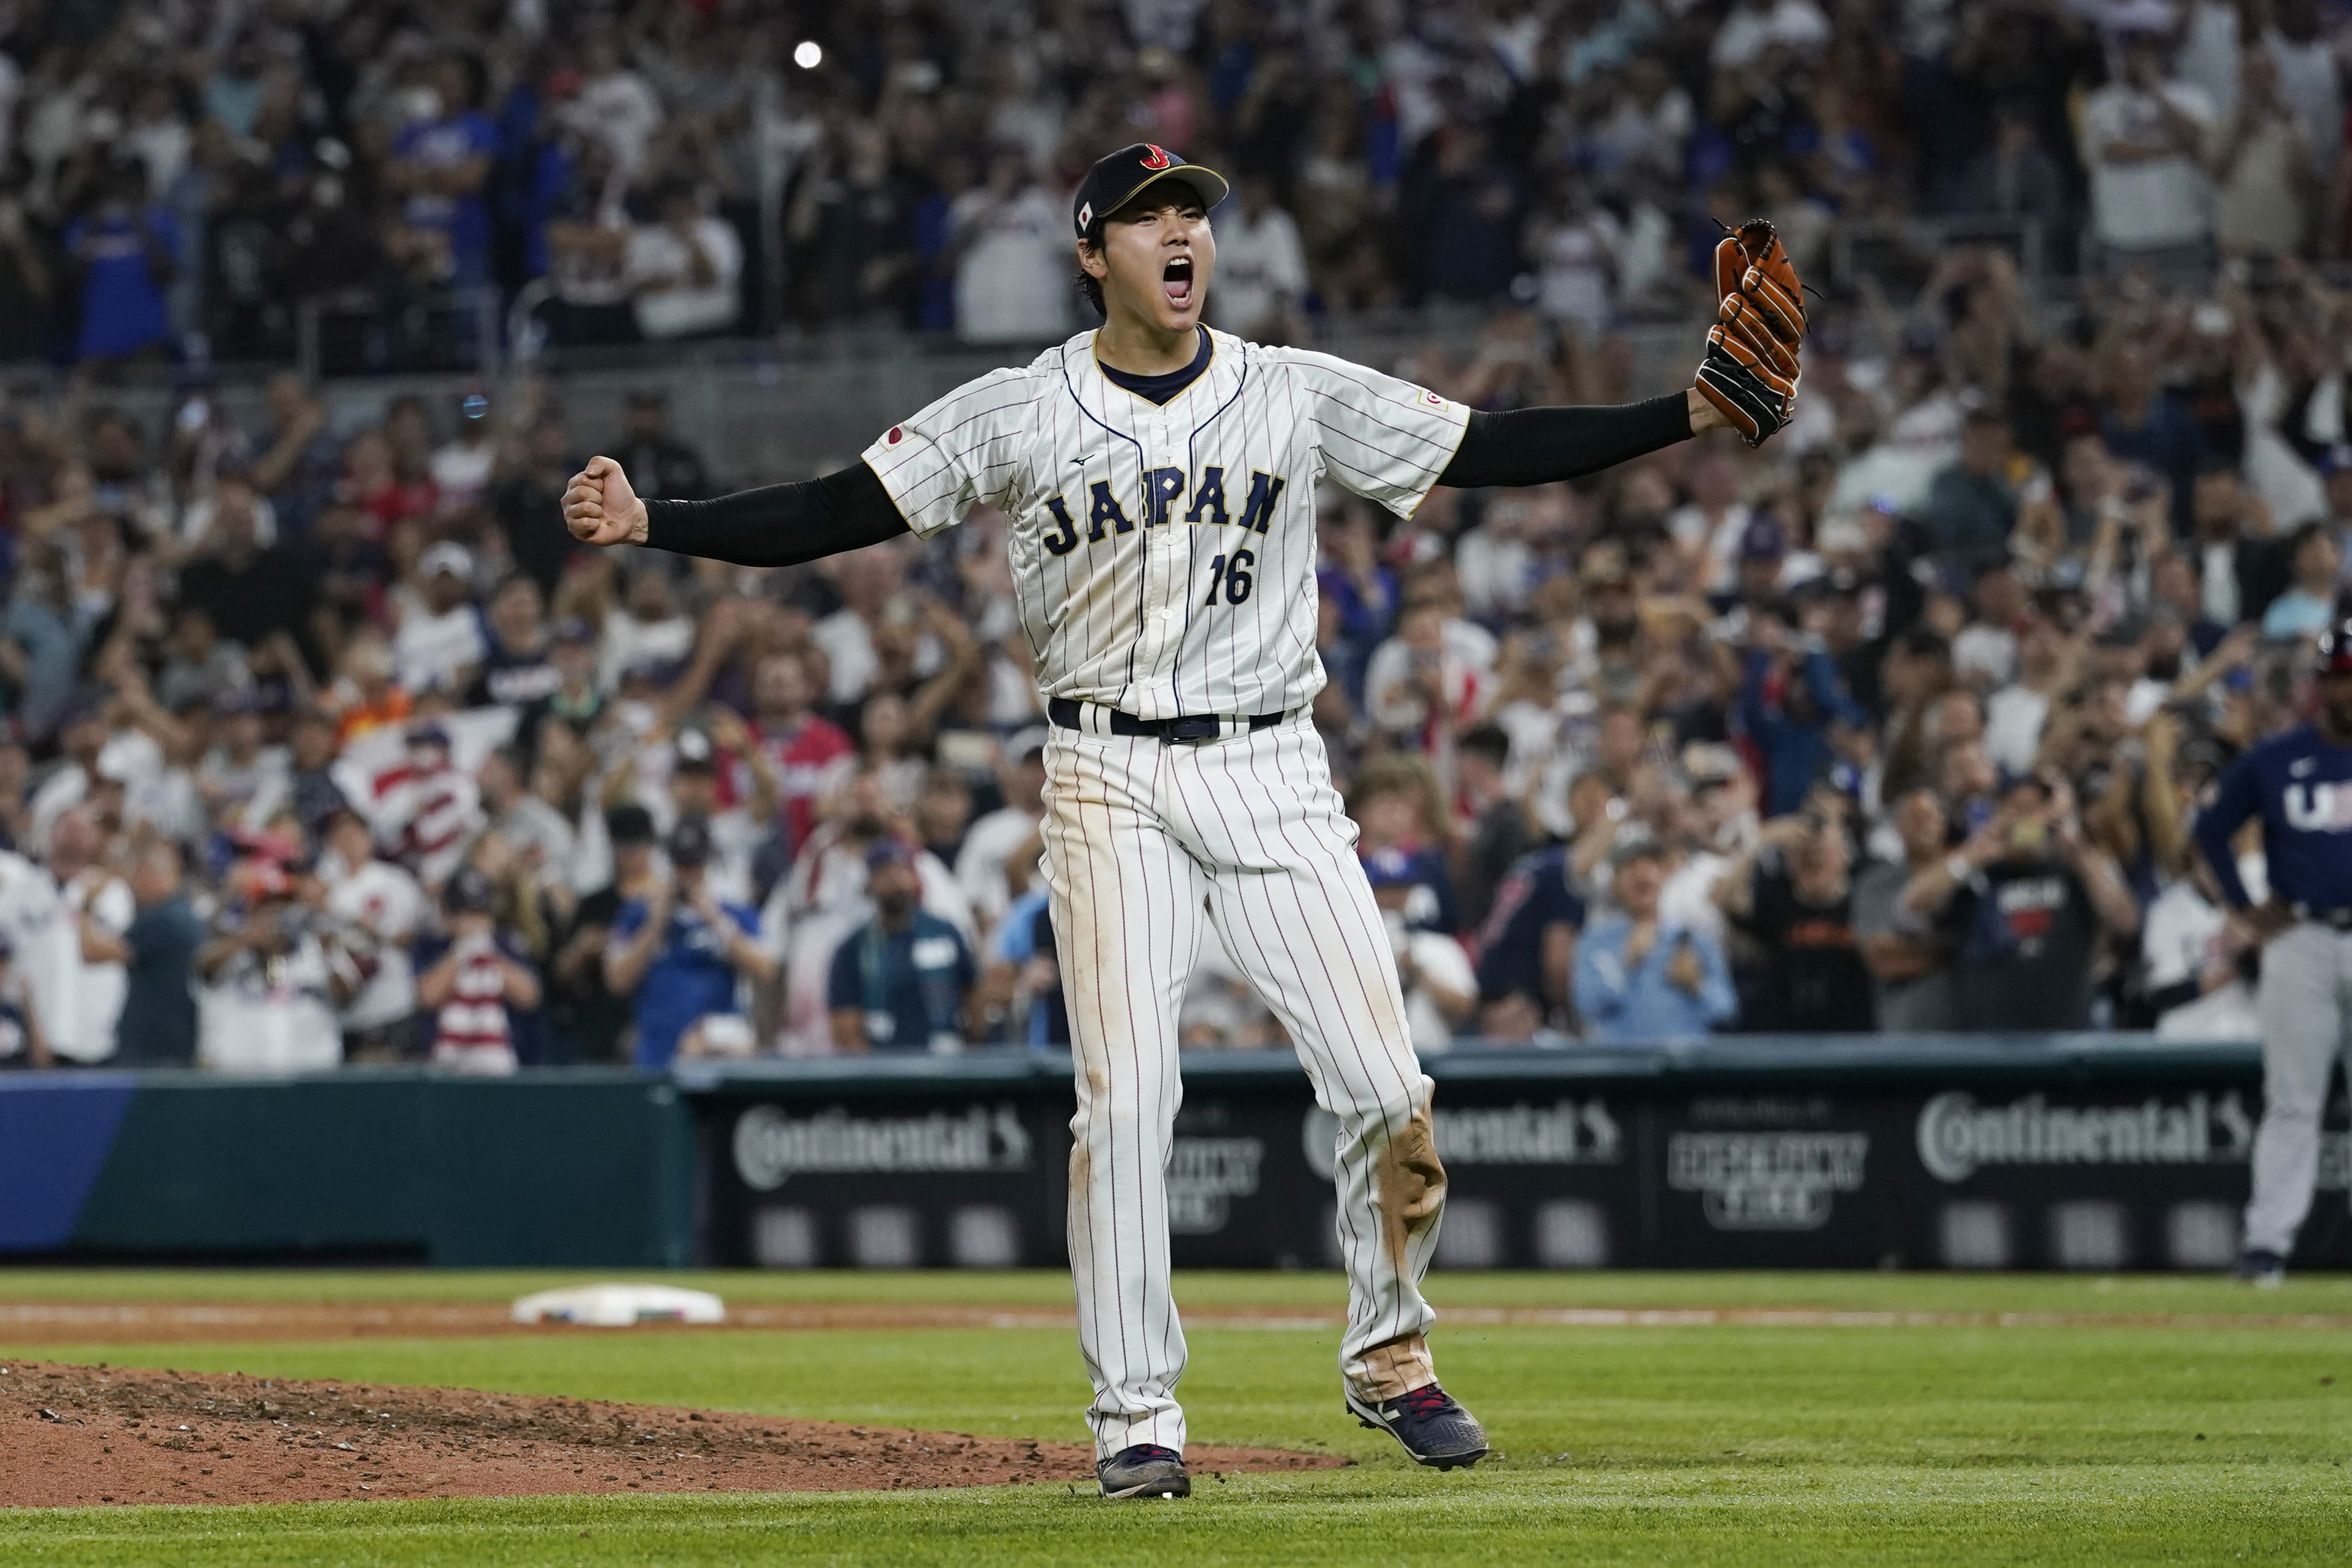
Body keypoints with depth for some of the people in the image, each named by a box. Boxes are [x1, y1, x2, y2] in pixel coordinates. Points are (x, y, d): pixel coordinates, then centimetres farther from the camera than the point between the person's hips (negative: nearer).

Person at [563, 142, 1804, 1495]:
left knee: (1384, 1088, -5)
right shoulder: (1016, 415, 1)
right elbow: (834, 513, -1)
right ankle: (1139, 1417, -2)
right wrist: (648, 523, -13)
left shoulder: (1303, 398, 4)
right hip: (1112, 781, -1)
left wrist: (1696, 414, -7)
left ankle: (1389, 1359, 17)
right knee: (1125, 1097, -10)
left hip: (1273, 772, 1)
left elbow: (1495, 453, 3)